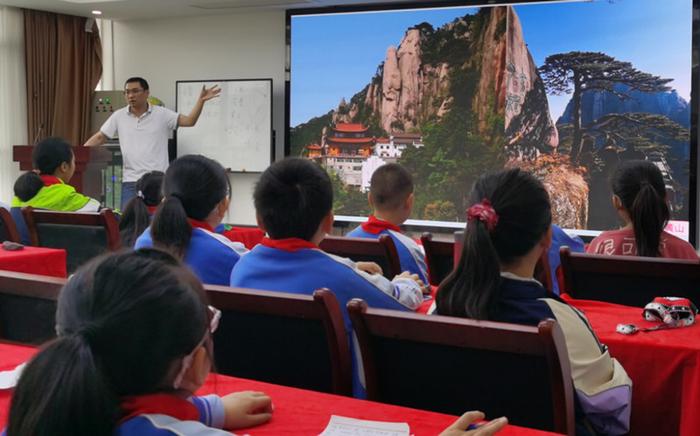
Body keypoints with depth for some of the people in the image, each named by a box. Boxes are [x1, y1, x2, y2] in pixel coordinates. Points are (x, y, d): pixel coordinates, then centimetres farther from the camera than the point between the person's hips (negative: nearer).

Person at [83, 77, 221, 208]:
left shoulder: (162, 114, 1)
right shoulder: (118, 116, 6)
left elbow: (189, 121, -5)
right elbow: (99, 138, 11)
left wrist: (201, 100, -19)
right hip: (131, 182, 2)